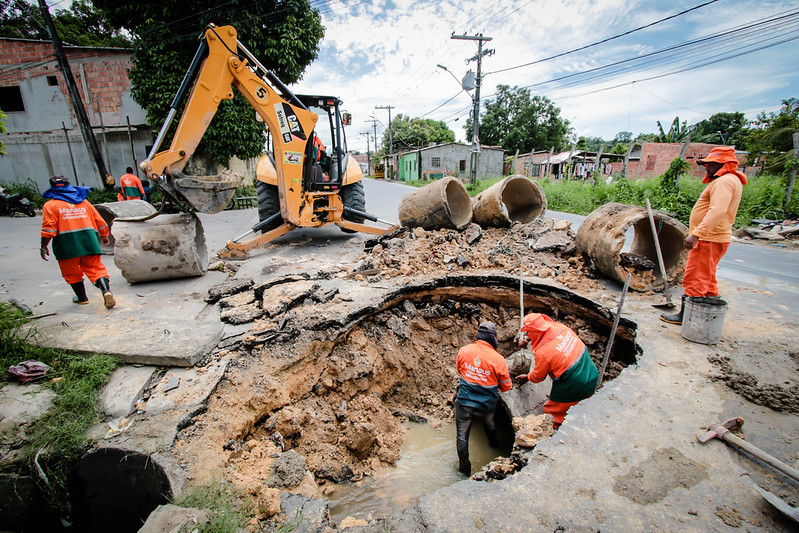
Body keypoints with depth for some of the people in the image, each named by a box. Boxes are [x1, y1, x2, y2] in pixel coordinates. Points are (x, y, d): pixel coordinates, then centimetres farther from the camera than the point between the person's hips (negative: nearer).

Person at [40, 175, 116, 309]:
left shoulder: (50, 205, 2)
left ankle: (82, 298, 23)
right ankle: (106, 290, -22)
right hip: (89, 241, 3)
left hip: (67, 245, -2)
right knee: (95, 268, 2)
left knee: (72, 273, 13)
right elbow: (100, 221, 16)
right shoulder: (84, 202, 14)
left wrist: (44, 247, -1)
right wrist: (104, 236, 29)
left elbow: (49, 228, -7)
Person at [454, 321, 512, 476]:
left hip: (464, 403, -1)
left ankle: (464, 468, 32)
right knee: (489, 424, 34)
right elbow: (506, 386, -6)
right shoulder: (498, 359, -20)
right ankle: (493, 444, 62)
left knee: (462, 436, 18)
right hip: (486, 405, 1)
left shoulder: (463, 351, -15)